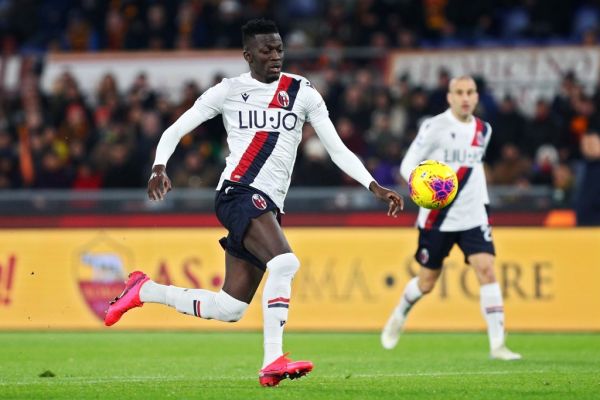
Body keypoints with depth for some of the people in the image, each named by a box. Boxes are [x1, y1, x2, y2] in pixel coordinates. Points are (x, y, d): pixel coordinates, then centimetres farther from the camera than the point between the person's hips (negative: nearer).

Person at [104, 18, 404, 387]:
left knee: (229, 310, 3)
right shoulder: (229, 91, 5)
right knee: (284, 262, -31)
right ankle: (273, 361, -31)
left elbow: (337, 149, 10)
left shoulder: (302, 92, 13)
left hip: (269, 208, 5)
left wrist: (376, 187, -1)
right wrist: (160, 168, -12)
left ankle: (144, 290, 23)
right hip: (239, 192, -5)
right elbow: (175, 131, 7)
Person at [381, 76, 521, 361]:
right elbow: (408, 165, -10)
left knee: (487, 270, -15)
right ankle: (399, 316, 40)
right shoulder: (435, 126, -10)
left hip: (472, 218, 3)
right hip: (437, 218, -3)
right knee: (427, 282, 7)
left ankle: (497, 344, -17)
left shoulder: (483, 130, 8)